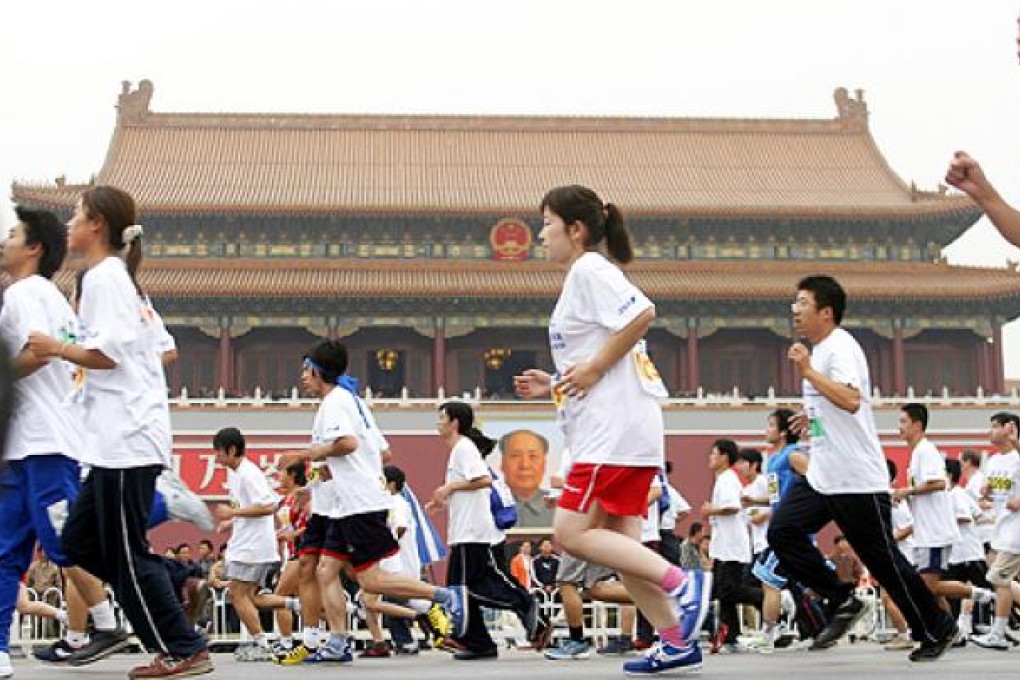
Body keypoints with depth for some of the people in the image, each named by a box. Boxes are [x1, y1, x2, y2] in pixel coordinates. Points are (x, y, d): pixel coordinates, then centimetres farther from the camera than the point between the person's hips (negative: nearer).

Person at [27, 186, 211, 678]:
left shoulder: (103, 276, -10)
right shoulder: (123, 278, 19)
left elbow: (107, 354, -19)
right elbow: (163, 348, 20)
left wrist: (56, 348, -5)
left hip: (125, 438, -10)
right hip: (124, 438, 10)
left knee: (125, 553, -4)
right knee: (79, 541, 13)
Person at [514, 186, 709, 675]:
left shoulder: (590, 269, -7)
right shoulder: (579, 279, 23)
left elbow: (642, 313, -24)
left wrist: (593, 368, -18)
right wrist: (553, 386, 14)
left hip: (616, 427, -10)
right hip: (608, 429, 10)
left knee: (572, 532, -12)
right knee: (618, 541, 8)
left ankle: (679, 583, -12)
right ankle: (676, 643, 9)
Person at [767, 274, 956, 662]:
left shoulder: (841, 347, -15)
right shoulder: (820, 350, 15)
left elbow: (851, 401, -31)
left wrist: (807, 371, -27)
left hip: (857, 480, -9)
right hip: (821, 476, 9)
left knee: (883, 559, 0)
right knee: (782, 532, -6)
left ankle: (937, 631, 18)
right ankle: (844, 601, 6)